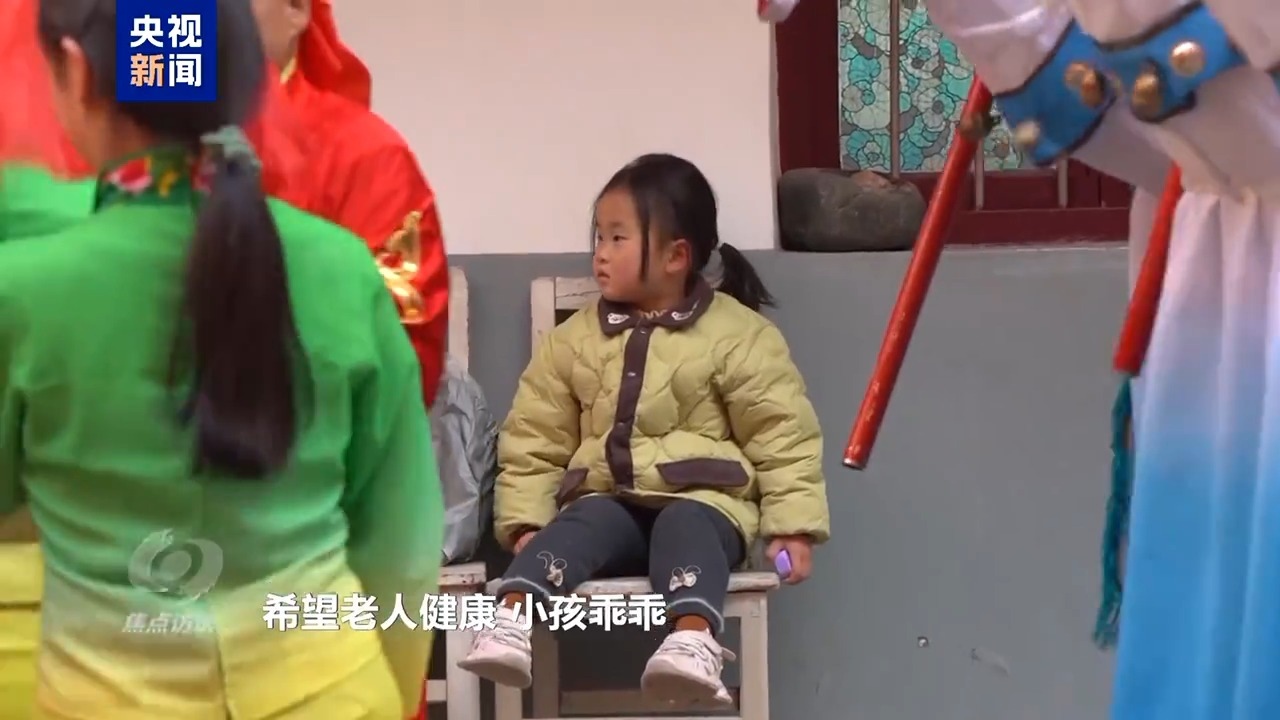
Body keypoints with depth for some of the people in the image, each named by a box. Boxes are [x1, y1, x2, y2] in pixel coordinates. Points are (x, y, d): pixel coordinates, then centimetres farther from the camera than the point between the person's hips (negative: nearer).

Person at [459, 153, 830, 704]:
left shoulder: (739, 335, 1)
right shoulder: (573, 339, 11)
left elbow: (784, 437, 1)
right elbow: (533, 440, 12)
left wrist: (791, 526, -7)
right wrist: (523, 520, 1)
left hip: (703, 498, -3)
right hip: (608, 498, 3)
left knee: (685, 528, -36)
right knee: (572, 529, -29)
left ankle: (693, 641, -59)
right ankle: (510, 622, -51)